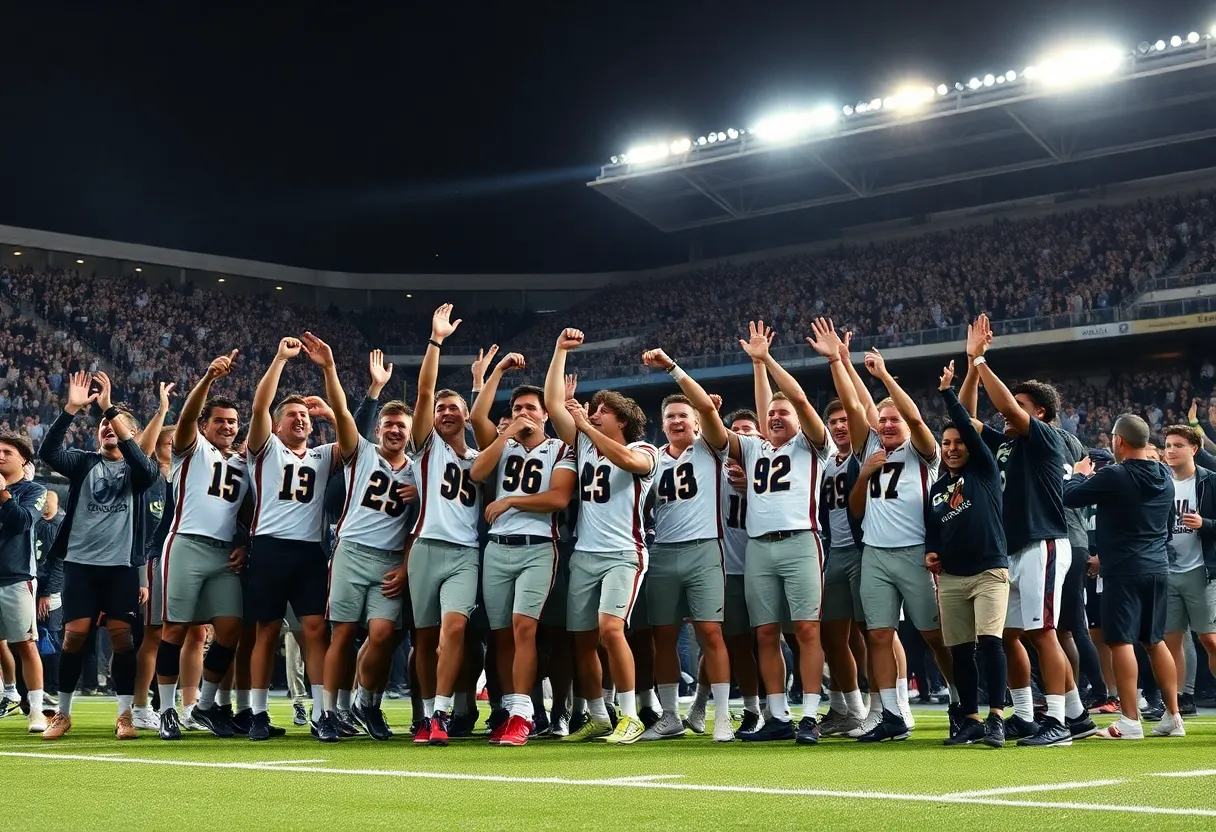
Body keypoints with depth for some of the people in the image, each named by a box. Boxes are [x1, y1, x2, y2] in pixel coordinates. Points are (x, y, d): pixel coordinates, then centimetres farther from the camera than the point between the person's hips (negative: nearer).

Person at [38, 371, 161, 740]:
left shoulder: (137, 470, 6)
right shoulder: (84, 463, 11)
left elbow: (147, 467, -19)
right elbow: (47, 452, -7)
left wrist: (112, 409, -23)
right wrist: (72, 408, -19)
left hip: (121, 564, -1)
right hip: (81, 561, 1)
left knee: (121, 636, -3)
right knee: (74, 635, 0)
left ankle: (125, 715, 5)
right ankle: (62, 714, 12)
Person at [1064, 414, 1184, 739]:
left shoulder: (1113, 477, -16)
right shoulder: (1165, 478, 8)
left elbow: (1069, 496, -9)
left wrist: (1080, 474, 13)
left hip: (1123, 571, -7)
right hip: (1158, 568, 7)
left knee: (1121, 641, -4)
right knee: (1156, 641, 15)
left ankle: (1131, 721, -7)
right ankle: (1173, 716, 17)